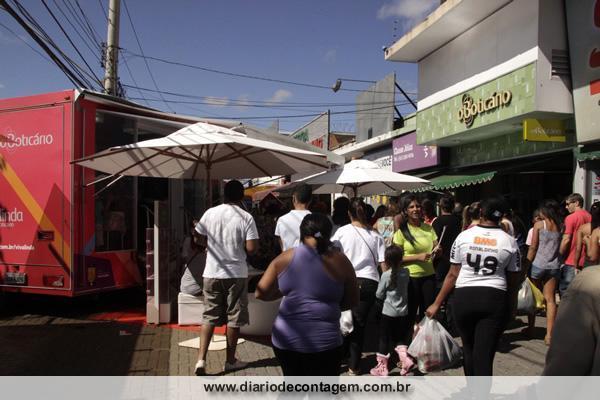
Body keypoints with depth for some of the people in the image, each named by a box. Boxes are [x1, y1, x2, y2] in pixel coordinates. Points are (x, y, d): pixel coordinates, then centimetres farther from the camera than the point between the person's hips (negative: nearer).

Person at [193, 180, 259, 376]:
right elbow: (252, 248, -14)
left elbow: (200, 239, 5)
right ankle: (230, 360, 19)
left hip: (212, 272, 3)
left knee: (209, 316, 11)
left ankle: (201, 359, 3)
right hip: (236, 274, -3)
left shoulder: (210, 213, -1)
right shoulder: (246, 217, -9)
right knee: (234, 318, 9)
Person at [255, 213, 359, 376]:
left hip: (286, 339, 2)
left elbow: (260, 293, 5)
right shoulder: (339, 261, -3)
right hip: (323, 342, -2)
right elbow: (352, 301, 7)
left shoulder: (285, 258, 1)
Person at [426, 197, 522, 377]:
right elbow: (513, 281, 4)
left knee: (469, 348, 21)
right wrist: (511, 306, 20)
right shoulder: (509, 241, 1)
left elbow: (453, 274, -2)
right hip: (495, 299, -1)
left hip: (464, 297, 1)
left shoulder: (464, 236, -1)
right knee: (484, 354, 1)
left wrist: (437, 304, 5)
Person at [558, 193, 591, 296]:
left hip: (571, 262, -7)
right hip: (585, 261, 7)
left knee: (564, 289, 2)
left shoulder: (571, 218, -12)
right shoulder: (589, 216, 7)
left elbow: (566, 240, -16)